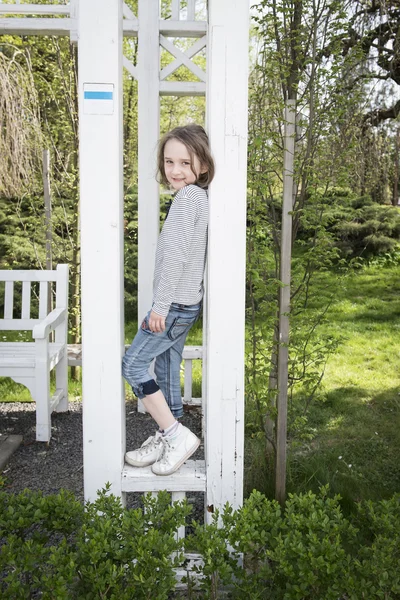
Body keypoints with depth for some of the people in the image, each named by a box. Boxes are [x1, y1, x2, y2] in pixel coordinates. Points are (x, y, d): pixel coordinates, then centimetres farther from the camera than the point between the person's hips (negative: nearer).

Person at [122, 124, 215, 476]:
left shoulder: (188, 196, -16)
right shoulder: (201, 196, 12)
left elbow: (177, 255, -24)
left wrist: (160, 305, -21)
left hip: (177, 302, -10)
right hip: (186, 302, 10)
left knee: (133, 364, -3)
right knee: (166, 367, 15)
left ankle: (177, 434, -1)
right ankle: (167, 438, 26)